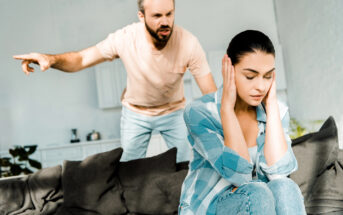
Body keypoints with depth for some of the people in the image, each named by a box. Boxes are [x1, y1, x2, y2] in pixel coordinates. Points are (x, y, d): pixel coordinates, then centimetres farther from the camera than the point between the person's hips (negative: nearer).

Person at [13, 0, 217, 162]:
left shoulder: (188, 43, -29)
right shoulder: (125, 38, -28)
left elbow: (212, 95, -25)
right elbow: (81, 59, -20)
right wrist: (51, 59, -41)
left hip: (173, 111, 0)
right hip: (135, 113, 0)